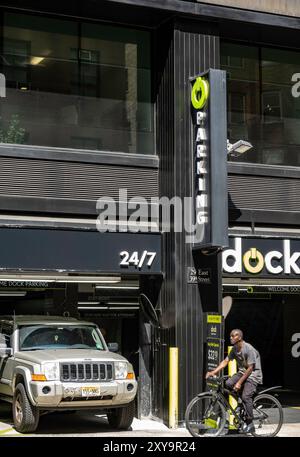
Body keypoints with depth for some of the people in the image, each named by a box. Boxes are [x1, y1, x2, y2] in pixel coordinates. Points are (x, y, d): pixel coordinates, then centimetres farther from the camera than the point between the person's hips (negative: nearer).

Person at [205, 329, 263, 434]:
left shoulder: (249, 349, -21)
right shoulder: (234, 349, 4)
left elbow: (250, 368, -22)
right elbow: (225, 361, 1)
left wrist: (239, 383, -24)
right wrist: (213, 372, -12)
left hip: (253, 375, -7)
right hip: (242, 372, 7)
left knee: (246, 396, -24)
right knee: (228, 384, -19)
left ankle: (250, 424, -14)